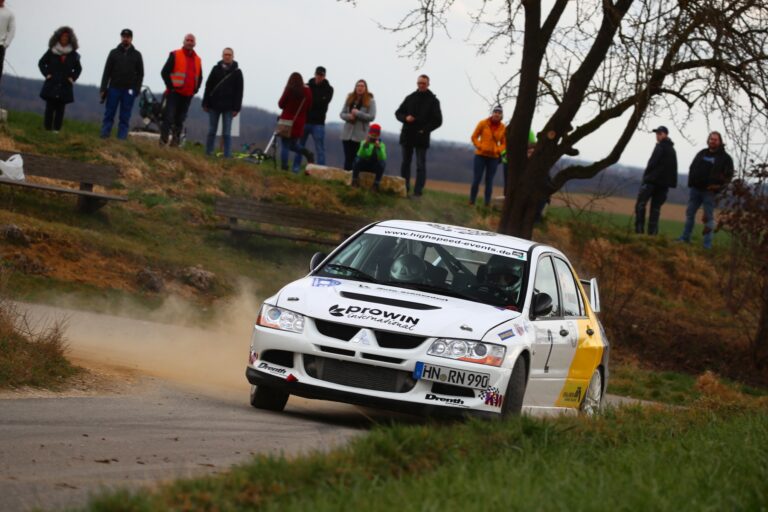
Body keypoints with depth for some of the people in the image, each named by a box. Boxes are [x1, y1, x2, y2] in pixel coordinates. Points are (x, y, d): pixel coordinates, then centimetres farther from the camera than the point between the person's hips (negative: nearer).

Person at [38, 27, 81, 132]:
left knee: (60, 109, -2)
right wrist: (46, 74, -1)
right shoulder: (52, 51, 2)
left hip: (65, 86, 1)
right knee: (50, 108, -3)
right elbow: (41, 63, 11)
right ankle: (47, 129, -1)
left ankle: (56, 130, -2)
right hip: (52, 85, -1)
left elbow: (78, 68, 19)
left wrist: (73, 78, 4)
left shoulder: (73, 54, 7)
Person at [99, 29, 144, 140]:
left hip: (129, 90, 0)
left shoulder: (136, 55, 9)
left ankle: (121, 138, 0)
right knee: (109, 114, -1)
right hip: (114, 88, 0)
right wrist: (103, 89, -3)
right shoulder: (114, 53, 9)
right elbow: (107, 72, 6)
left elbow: (140, 73, 8)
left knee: (125, 117, 0)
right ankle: (104, 136, 0)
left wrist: (137, 89, -3)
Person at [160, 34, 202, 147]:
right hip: (174, 93, -5)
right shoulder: (175, 55, -1)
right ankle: (163, 141, -8)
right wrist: (171, 86, -9)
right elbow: (165, 72, -3)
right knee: (169, 117, -10)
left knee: (180, 120, 8)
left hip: (188, 95, 5)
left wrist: (195, 89, 11)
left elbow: (199, 77, 26)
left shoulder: (197, 60, 14)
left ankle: (175, 143, 13)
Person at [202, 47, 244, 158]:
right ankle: (208, 154, 12)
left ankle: (227, 156, -3)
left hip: (228, 107, -2)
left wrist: (236, 108, -6)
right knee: (212, 131, 6)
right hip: (214, 105, 2)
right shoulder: (216, 69, 6)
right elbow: (208, 86, 7)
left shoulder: (237, 72, 2)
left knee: (227, 133, -3)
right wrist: (205, 103, 1)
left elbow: (239, 91, 0)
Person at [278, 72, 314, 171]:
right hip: (299, 122, 4)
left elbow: (281, 104, -2)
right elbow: (309, 107, 8)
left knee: (284, 146, 2)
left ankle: (284, 168, -5)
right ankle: (307, 153, -7)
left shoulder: (289, 90, -10)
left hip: (287, 121, -4)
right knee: (293, 145, 18)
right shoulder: (307, 91, -1)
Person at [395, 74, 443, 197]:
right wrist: (405, 118, -9)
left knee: (421, 166, -6)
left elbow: (438, 121, -2)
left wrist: (425, 130, -12)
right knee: (405, 163, 9)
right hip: (407, 136, 4)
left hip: (422, 138, -4)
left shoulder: (433, 101, 1)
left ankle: (418, 191, -9)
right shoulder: (410, 98, 10)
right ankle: (404, 189, 16)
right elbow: (398, 113, 14)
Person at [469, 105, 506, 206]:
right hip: (481, 155, -1)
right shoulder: (483, 123, -5)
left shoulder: (503, 128, -1)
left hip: (493, 157, 1)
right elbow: (474, 137, 1)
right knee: (477, 178, -1)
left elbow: (504, 143, 7)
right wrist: (481, 147, -12)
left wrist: (496, 150, -11)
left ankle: (487, 202, 7)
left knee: (489, 180, 4)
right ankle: (471, 200, 6)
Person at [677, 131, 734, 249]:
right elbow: (692, 168, 17)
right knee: (690, 213, 7)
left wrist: (718, 186, -16)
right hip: (695, 189, 5)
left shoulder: (725, 158, 0)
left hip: (710, 191, -5)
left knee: (708, 217, -3)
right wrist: (691, 182, 1)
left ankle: (707, 244, -1)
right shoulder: (702, 154, 13)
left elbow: (728, 175, -4)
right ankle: (685, 238, 15)